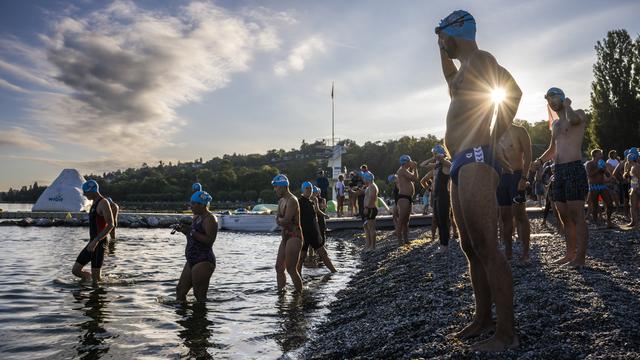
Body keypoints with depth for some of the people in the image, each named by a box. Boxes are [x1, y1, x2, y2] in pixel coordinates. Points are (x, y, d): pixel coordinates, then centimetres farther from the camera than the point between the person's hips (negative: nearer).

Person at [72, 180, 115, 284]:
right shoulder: (95, 203, 17)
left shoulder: (103, 203, -13)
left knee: (95, 277, -7)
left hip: (99, 243, -10)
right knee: (75, 270, 9)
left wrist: (96, 241, -28)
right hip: (92, 243, 10)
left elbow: (110, 225, -23)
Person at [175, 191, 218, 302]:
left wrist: (192, 231, -21)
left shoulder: (210, 219, -13)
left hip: (204, 262, -10)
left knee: (200, 296, -6)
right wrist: (185, 230, 7)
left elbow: (209, 240, -23)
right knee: (180, 291, 14)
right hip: (192, 260, 10)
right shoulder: (196, 217, 16)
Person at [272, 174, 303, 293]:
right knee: (279, 267, 10)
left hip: (294, 237, -9)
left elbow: (286, 221, -23)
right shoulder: (281, 201, 15)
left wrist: (279, 220, -3)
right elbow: (278, 219, 11)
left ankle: (299, 293, 1)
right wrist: (282, 220, -10)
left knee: (291, 269, -9)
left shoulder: (292, 201, -15)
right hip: (285, 237, 10)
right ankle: (280, 292, 18)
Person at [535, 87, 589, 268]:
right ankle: (570, 254, 18)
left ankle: (580, 257, -5)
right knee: (565, 217, 10)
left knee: (576, 217, -8)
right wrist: (539, 161, 14)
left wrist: (567, 105, -8)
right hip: (559, 172, 8)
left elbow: (572, 119, -27)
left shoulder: (578, 114, 0)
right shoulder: (555, 124, 22)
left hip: (574, 170, -8)